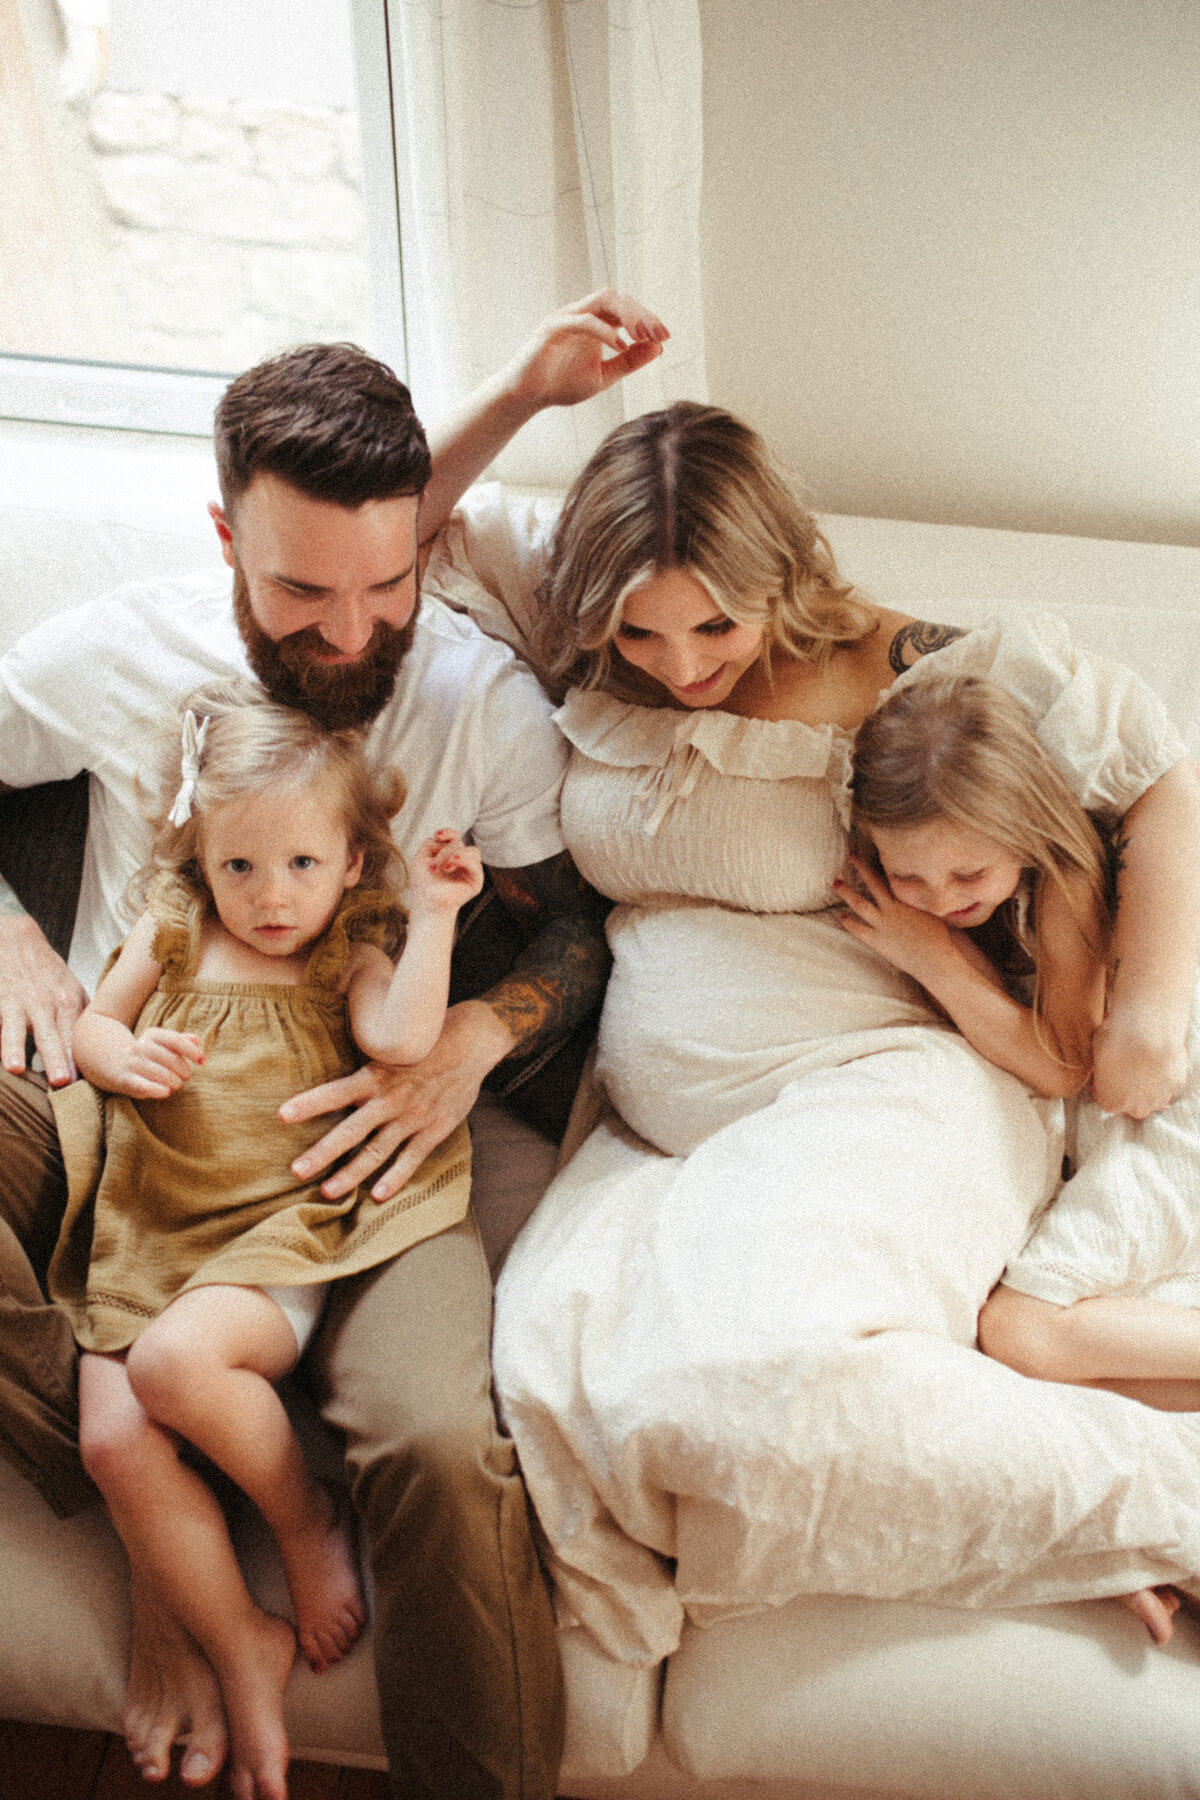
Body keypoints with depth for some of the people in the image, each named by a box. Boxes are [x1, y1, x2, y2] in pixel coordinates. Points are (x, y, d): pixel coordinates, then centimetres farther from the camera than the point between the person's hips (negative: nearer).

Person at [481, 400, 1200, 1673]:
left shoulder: (908, 677, -4)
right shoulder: (578, 659, 8)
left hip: (882, 1086, -5)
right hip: (665, 1132, 6)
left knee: (743, 1380, -36)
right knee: (549, 1366, -28)